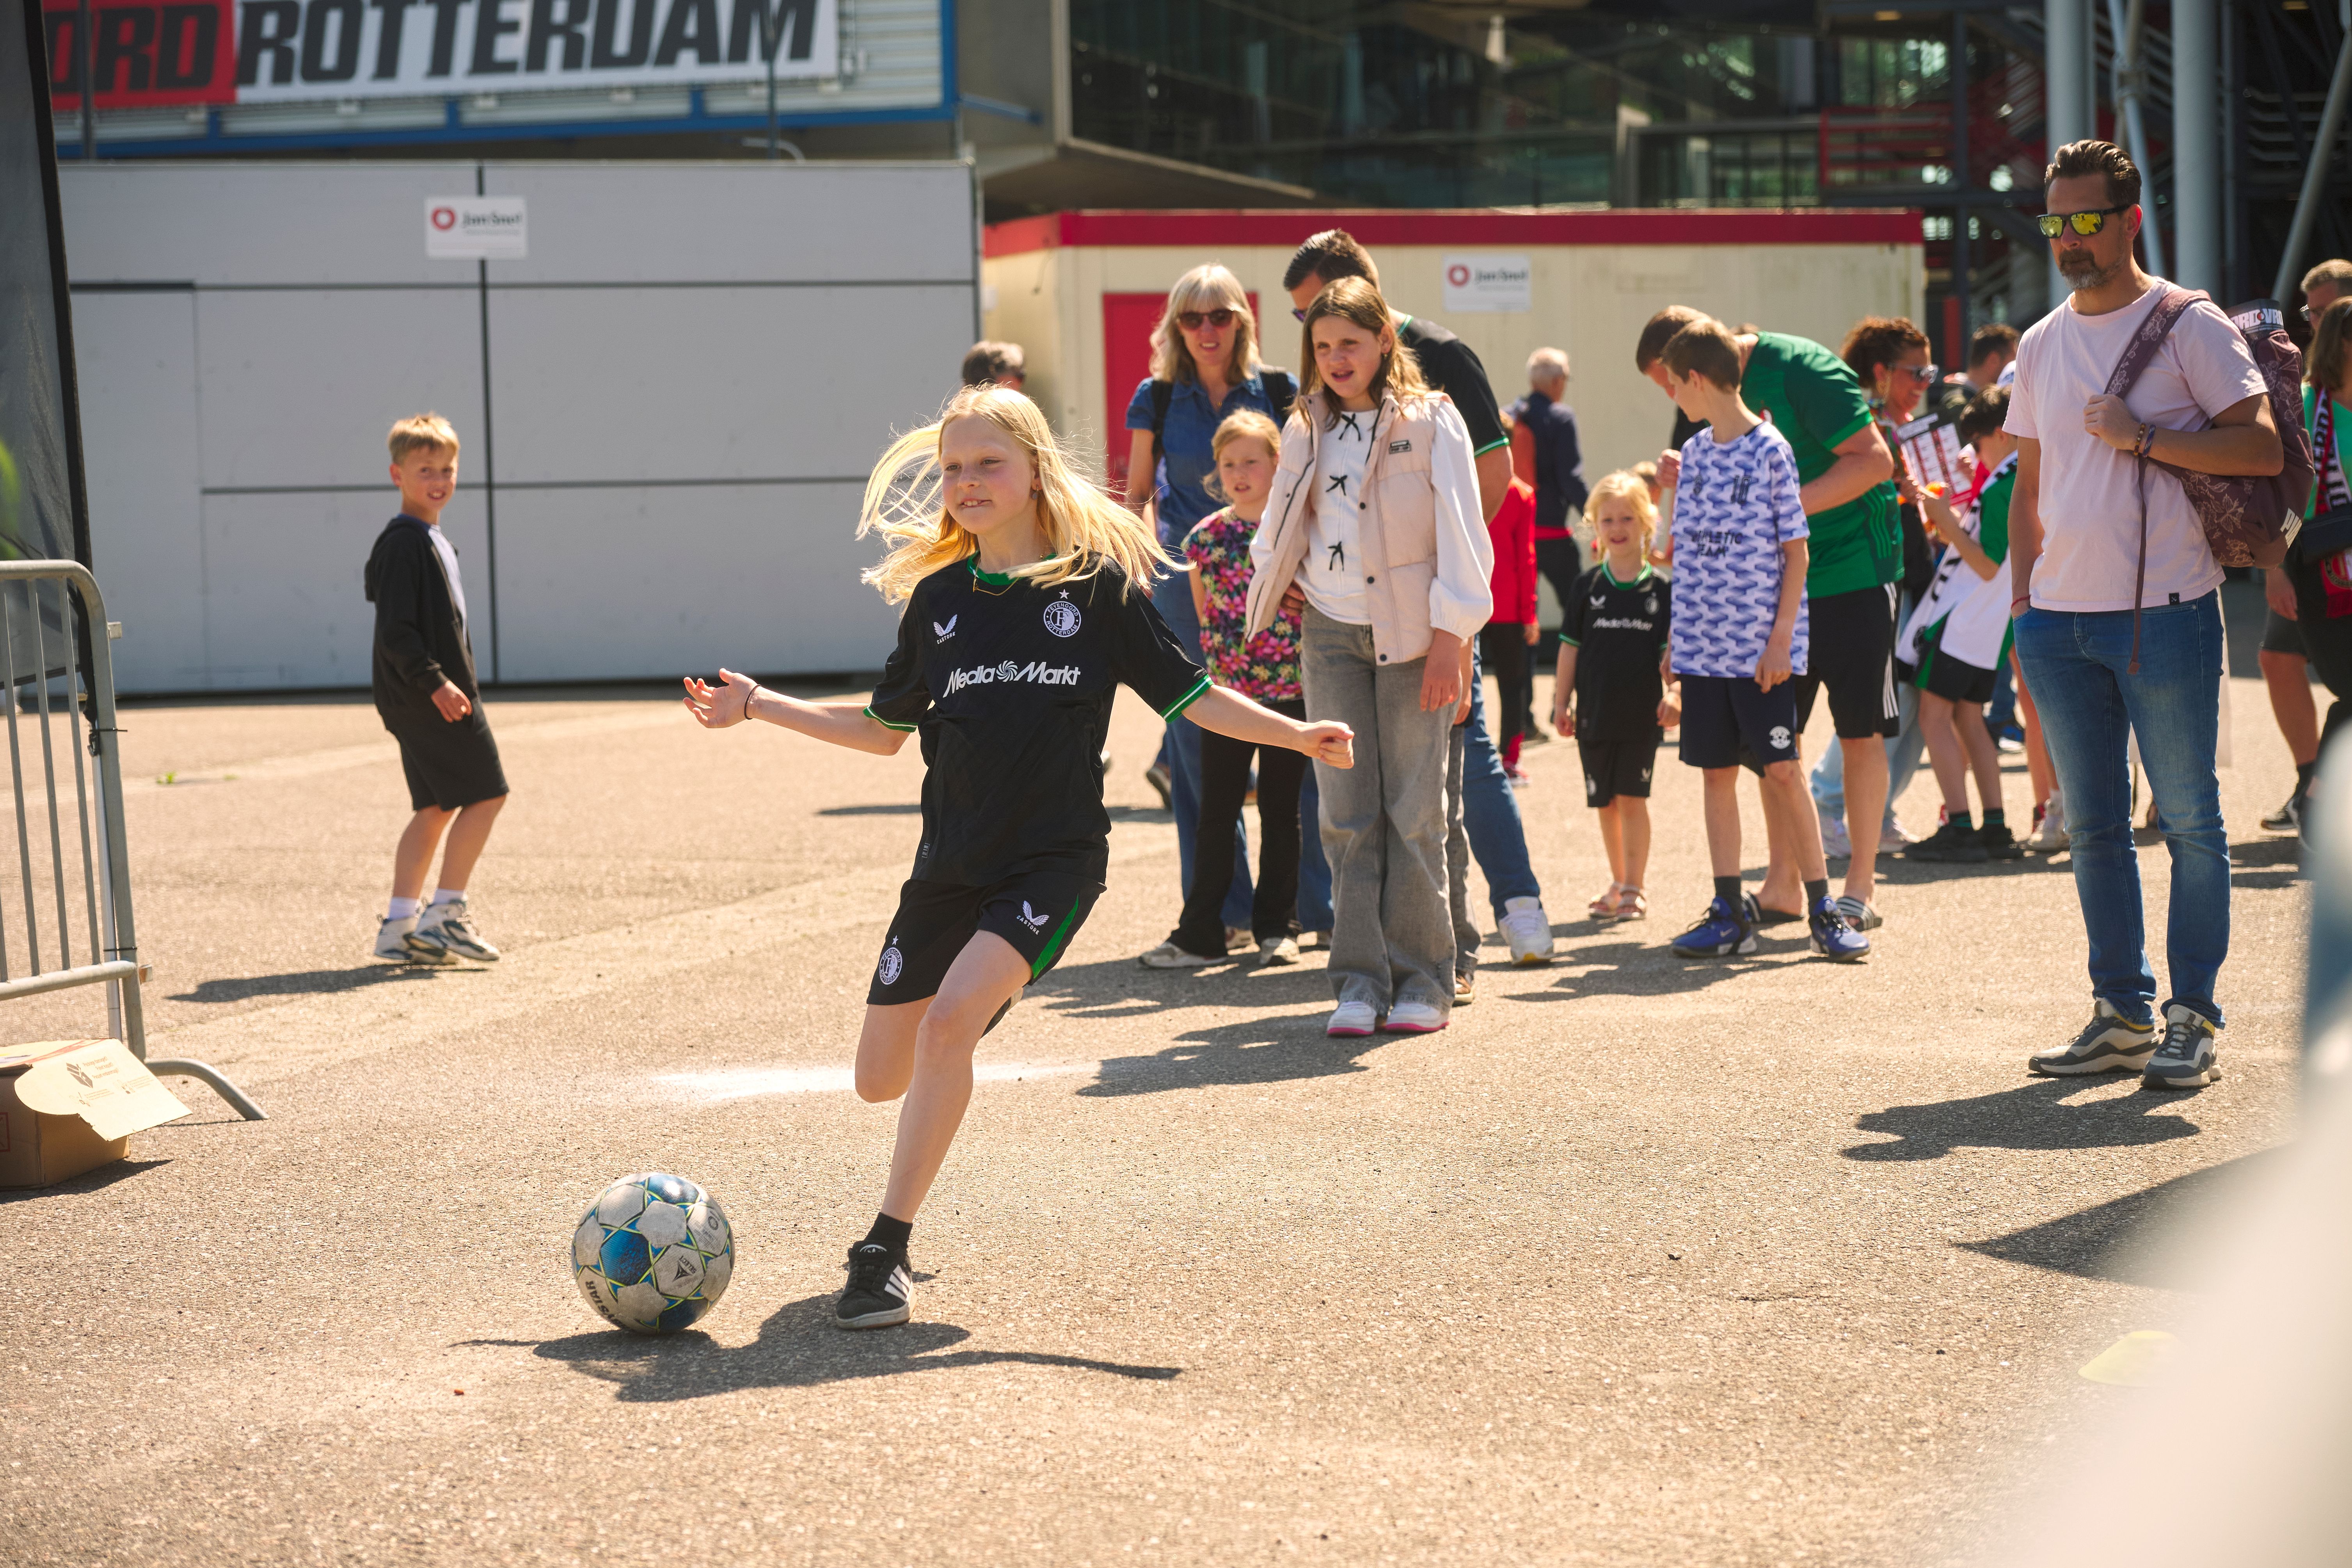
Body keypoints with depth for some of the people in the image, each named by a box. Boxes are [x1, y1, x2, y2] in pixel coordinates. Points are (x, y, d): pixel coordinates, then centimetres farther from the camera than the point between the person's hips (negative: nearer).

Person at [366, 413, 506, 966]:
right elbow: (396, 630, -21)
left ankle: (400, 926, 12)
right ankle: (444, 914, -2)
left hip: (423, 698, 10)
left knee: (437, 807, 11)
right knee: (486, 792, -6)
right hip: (428, 697, -10)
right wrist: (435, 682, -25)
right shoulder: (403, 544, -15)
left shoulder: (436, 542, 17)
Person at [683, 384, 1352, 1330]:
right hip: (951, 861, 4)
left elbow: (1189, 695, 0)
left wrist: (1296, 735, -14)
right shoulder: (940, 597, 7)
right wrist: (755, 706, 12)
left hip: (1055, 860, -4)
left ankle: (885, 1250, -18)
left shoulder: (1099, 584, -3)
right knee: (881, 1077, 4)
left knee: (949, 1020, -26)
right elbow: (884, 729, 17)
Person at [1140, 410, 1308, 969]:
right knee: (1216, 813, 3)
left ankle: (1278, 928, 16)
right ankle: (1199, 933, 7)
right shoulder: (1207, 536, 1)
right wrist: (1224, 646, 9)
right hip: (1225, 692, 1)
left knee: (1280, 810, 7)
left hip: (1290, 690, -1)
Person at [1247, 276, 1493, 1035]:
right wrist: (1277, 577, 14)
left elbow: (1461, 530, -7)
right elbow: (1282, 517, 27)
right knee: (1347, 813, 0)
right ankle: (1360, 979, 3)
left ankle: (1422, 979, 6)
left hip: (1410, 632, -4)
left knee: (1414, 810, -1)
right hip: (1330, 632, 4)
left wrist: (1450, 633, -12)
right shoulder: (1307, 429, 11)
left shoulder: (1431, 422, -3)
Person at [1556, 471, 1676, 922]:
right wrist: (1561, 702, 4)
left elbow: (1671, 652, 2)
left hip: (1642, 713, -2)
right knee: (1606, 803, 10)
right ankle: (1618, 883, 23)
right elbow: (1571, 647, 7)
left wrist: (1674, 694, -11)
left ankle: (1634, 889, 3)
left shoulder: (1660, 590, 0)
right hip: (1595, 712, 2)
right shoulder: (1587, 588, 3)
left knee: (1632, 799, -4)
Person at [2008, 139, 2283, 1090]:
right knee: (2093, 826, 10)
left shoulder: (2188, 326, -4)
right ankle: (2121, 1015, 18)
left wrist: (2145, 439, -18)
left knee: (2188, 820, -1)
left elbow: (2264, 449, -12)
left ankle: (2192, 1019, 6)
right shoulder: (2041, 345, 13)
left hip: (2164, 613, -6)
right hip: (2059, 620, 6)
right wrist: (2021, 600, 12)